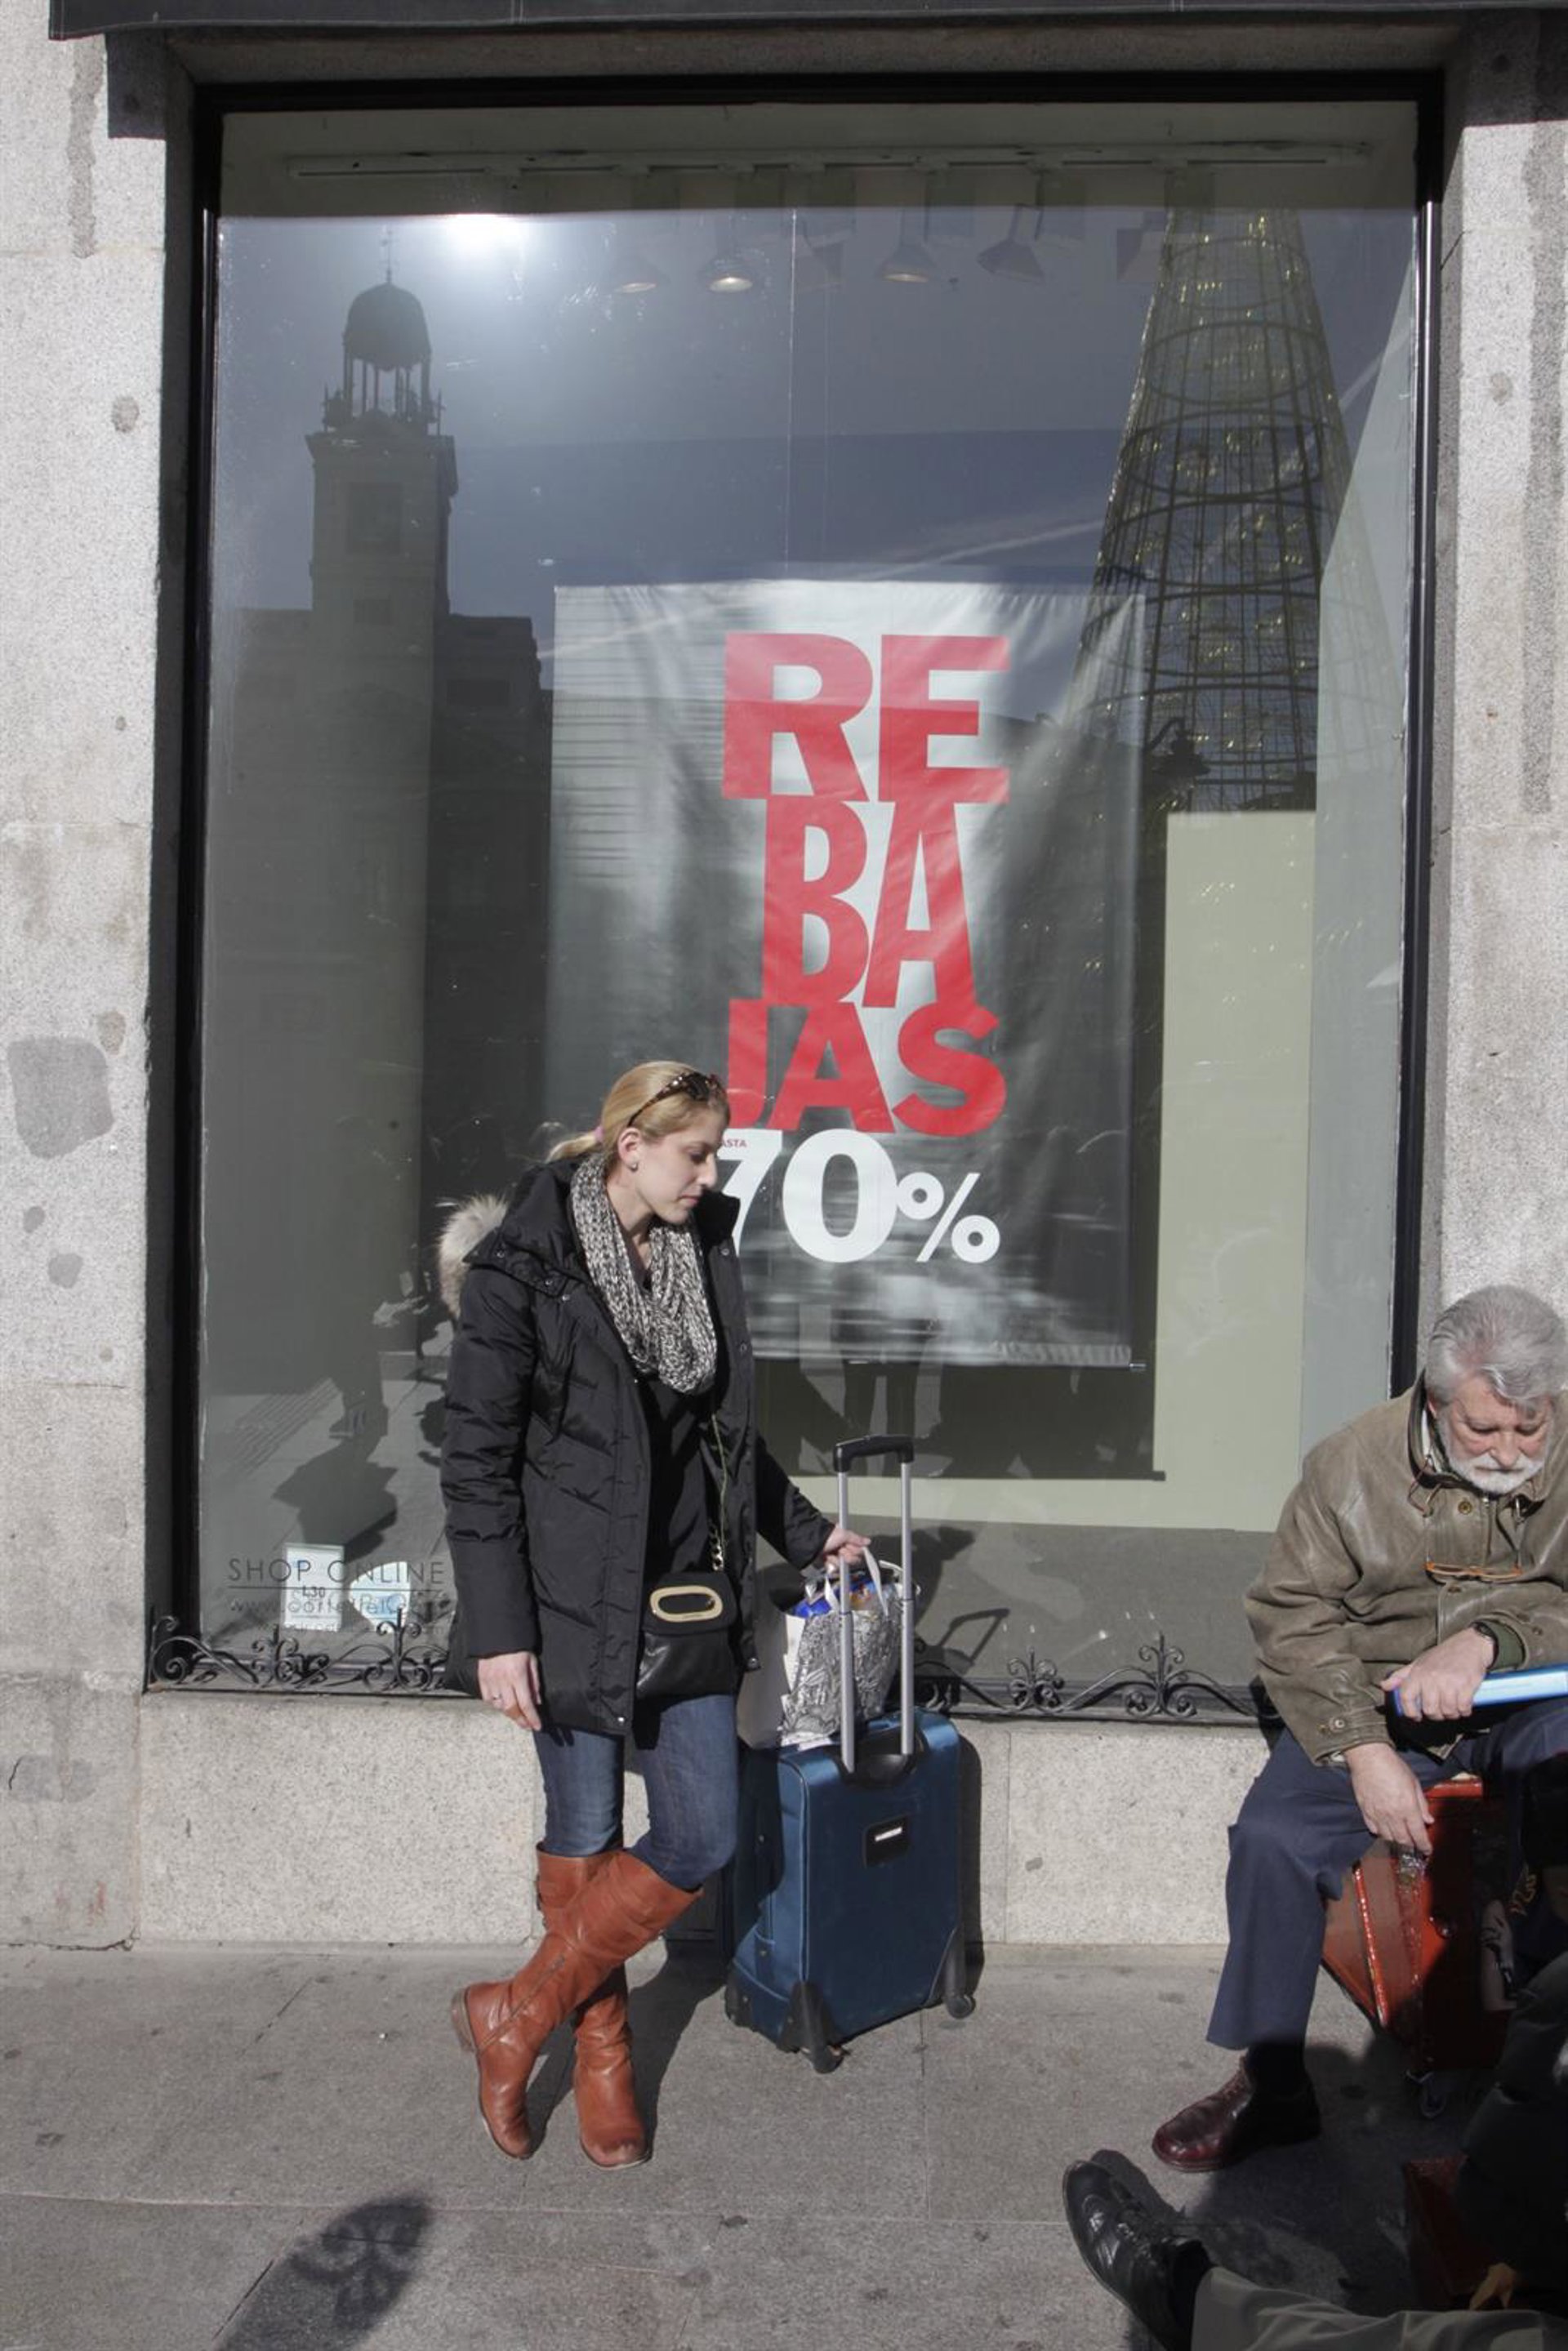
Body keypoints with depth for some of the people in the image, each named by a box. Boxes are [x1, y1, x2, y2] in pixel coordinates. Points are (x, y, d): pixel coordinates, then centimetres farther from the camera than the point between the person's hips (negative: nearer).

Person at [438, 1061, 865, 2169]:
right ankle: (602, 2056, 33)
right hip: (576, 1605, -5)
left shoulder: (704, 1251, 7)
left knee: (701, 1840, 4)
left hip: (689, 1599, 6)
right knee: (585, 1837, 8)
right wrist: (498, 1631, -14)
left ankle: (515, 2015, 23)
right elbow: (478, 1461, -10)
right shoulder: (522, 1269, -11)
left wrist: (805, 1529, 24)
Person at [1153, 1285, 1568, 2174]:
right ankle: (1273, 2086, 1)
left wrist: (1486, 1643, -32)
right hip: (1378, 1711, 1)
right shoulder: (1355, 1464, -6)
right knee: (1273, 1837, -20)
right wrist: (1364, 1751, -16)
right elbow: (1295, 1616, -5)